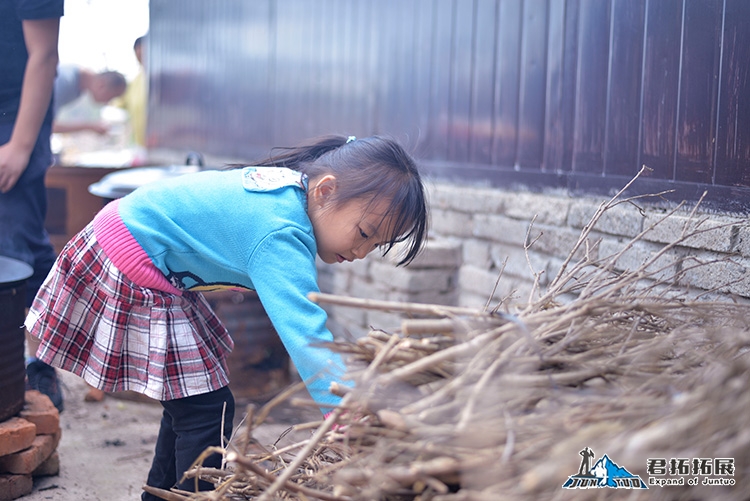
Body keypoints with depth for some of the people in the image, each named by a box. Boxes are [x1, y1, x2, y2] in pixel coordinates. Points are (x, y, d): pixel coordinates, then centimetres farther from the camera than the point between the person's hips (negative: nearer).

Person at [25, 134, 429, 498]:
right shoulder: (281, 238, -31)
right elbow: (306, 335, -42)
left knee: (189, 402, 18)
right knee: (206, 411, -7)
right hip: (131, 278, -10)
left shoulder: (288, 182, -3)